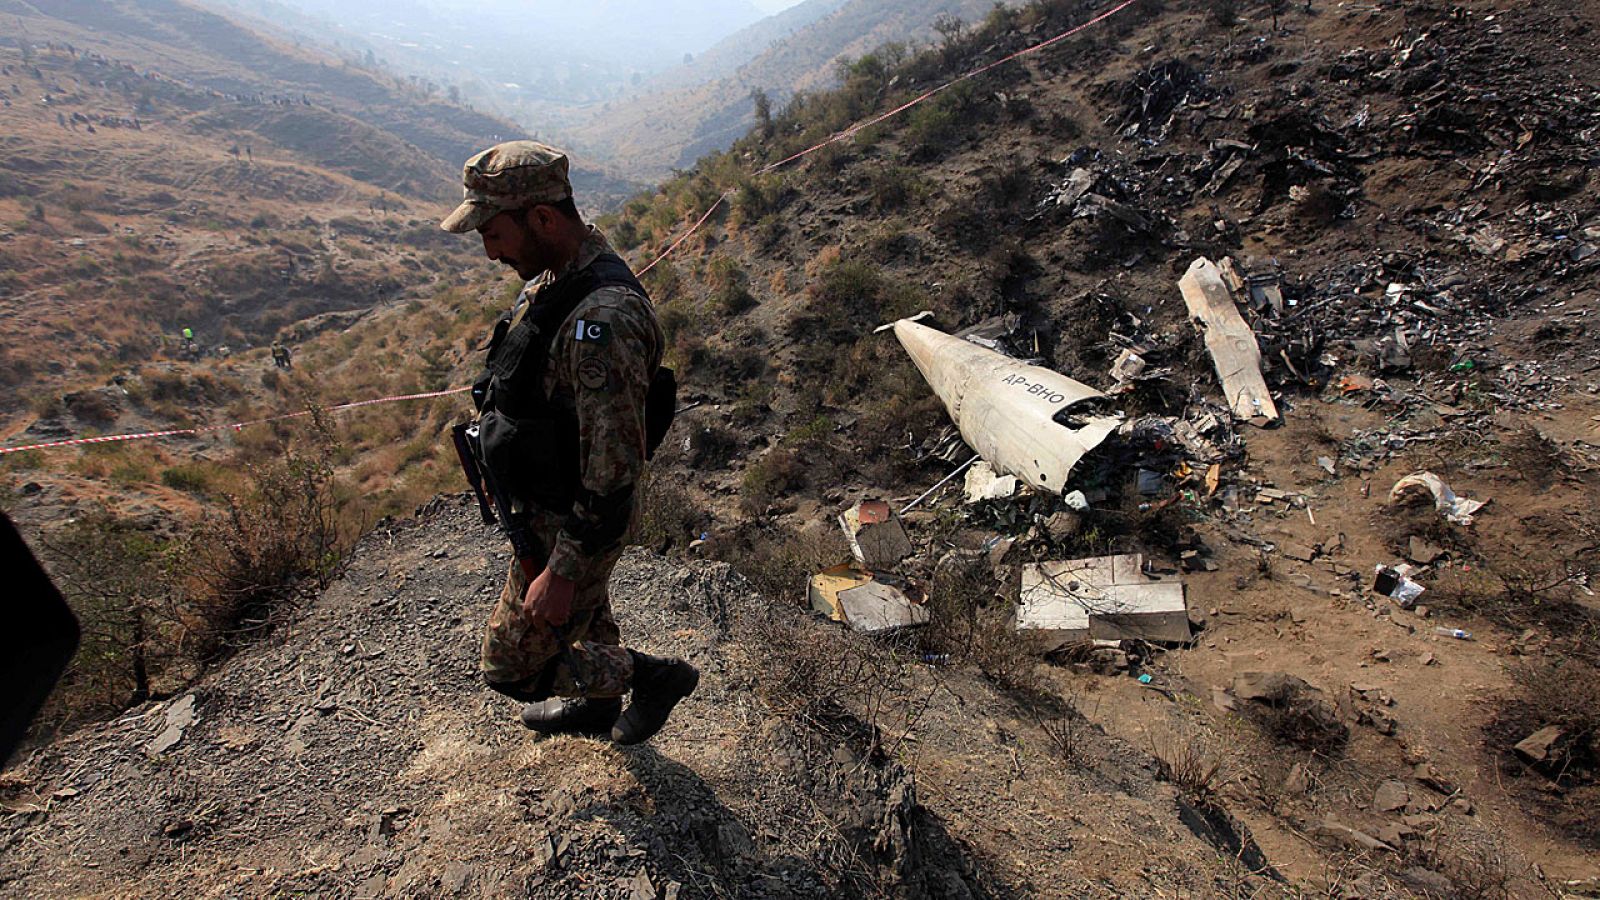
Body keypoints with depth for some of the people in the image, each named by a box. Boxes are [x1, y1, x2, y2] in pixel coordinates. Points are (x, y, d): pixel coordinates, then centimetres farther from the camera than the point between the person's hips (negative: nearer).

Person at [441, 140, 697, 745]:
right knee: (584, 617, 31)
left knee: (513, 667, 9)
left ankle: (655, 676, 22)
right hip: (545, 507, 9)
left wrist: (562, 571, -25)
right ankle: (596, 706, 57)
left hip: (568, 528, -9)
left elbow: (613, 468, -33)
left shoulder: (602, 321, -36)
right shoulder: (553, 278, -2)